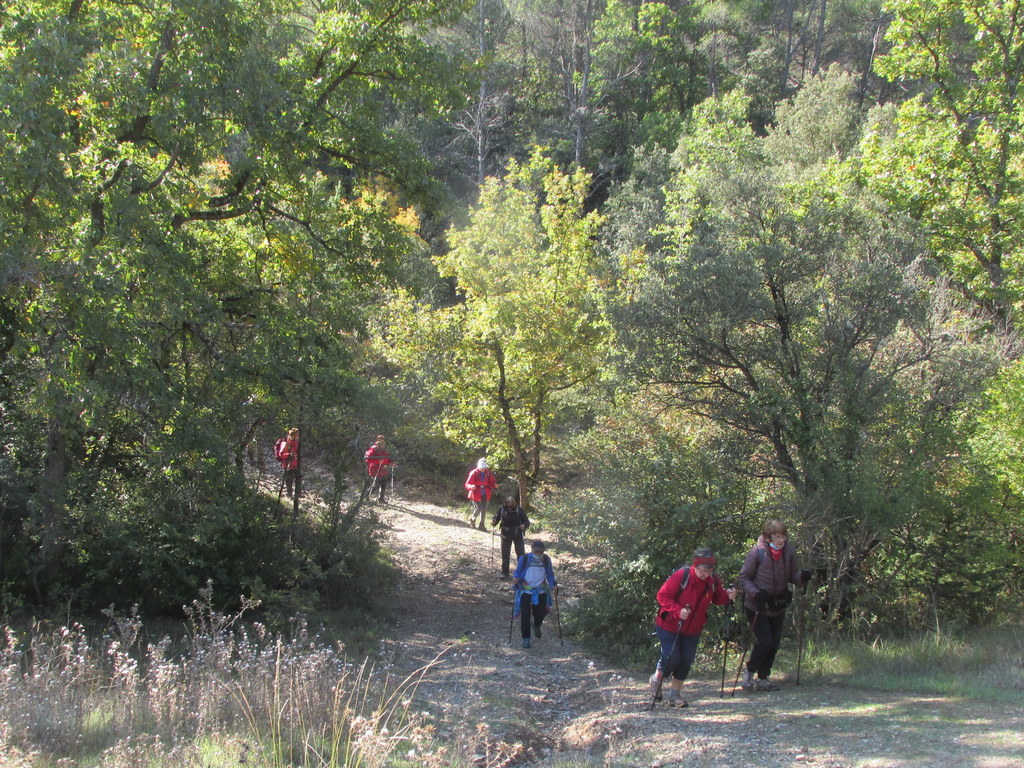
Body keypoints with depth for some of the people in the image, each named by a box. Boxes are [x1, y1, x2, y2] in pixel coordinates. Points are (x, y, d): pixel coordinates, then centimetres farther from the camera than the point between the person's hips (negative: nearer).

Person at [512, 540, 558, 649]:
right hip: (525, 590, -2)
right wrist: (515, 578, -24)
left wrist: (553, 586, -10)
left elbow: (549, 574, 6)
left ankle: (537, 626, 43)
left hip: (540, 591, 2)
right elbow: (517, 572, -1)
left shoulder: (546, 560, -4)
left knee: (541, 612, 7)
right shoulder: (524, 559, -11)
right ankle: (526, 638, 9)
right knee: (525, 614, -4)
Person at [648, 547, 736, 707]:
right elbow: (662, 596, -21)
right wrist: (678, 611, -35)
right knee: (672, 659, -10)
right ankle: (656, 679, 21)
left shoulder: (713, 581, -8)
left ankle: (675, 694, 19)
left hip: (692, 629, 5)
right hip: (669, 626, -5)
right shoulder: (681, 576, -24)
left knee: (686, 661, 2)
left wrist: (727, 596, -17)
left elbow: (717, 598, 6)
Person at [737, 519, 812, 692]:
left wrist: (801, 577, -17)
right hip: (757, 606, -5)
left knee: (775, 644, 8)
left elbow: (792, 574, 6)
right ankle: (749, 673, 10)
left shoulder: (789, 552, -5)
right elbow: (743, 578, -11)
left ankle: (763, 678, 24)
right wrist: (755, 593, -28)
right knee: (765, 642, -12)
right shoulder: (757, 552, -18)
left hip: (777, 606, 5)